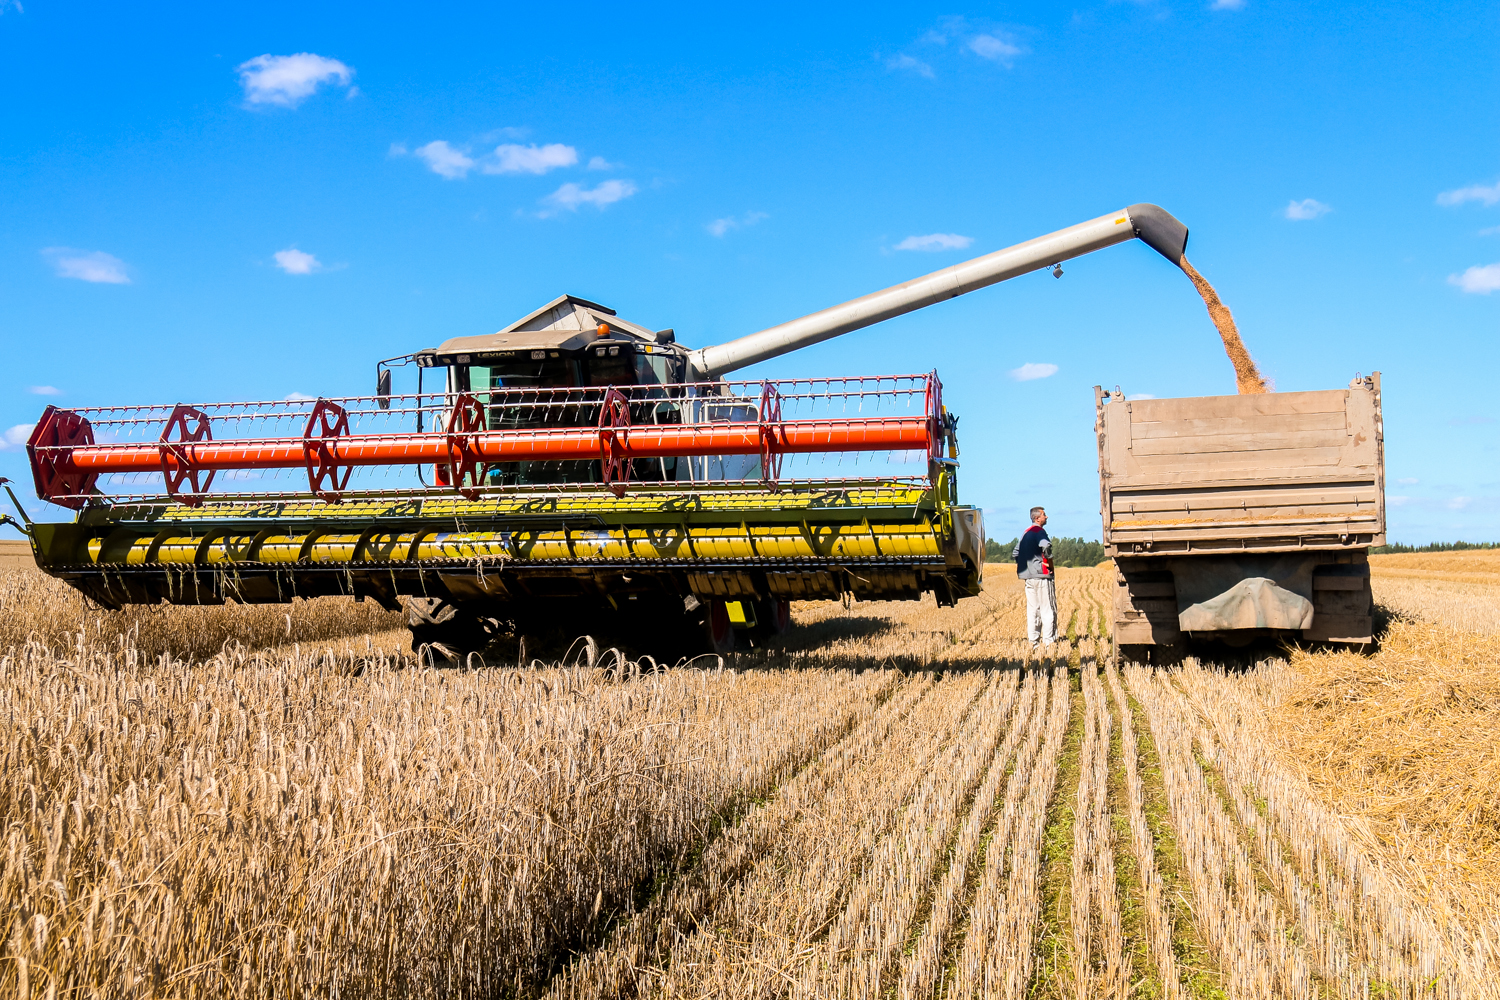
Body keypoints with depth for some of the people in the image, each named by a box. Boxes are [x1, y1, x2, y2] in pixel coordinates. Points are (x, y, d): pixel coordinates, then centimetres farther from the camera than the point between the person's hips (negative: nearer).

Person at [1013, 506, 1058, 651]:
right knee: (1048, 610, -4)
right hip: (1042, 575, -8)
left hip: (1029, 577, 8)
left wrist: (1020, 569, 20)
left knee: (1032, 610, 10)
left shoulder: (1026, 532, 17)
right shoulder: (1039, 531, -10)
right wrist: (1049, 562, -17)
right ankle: (1049, 642, -6)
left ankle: (1034, 643, 11)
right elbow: (1046, 546, -30)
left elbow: (1016, 552, 22)